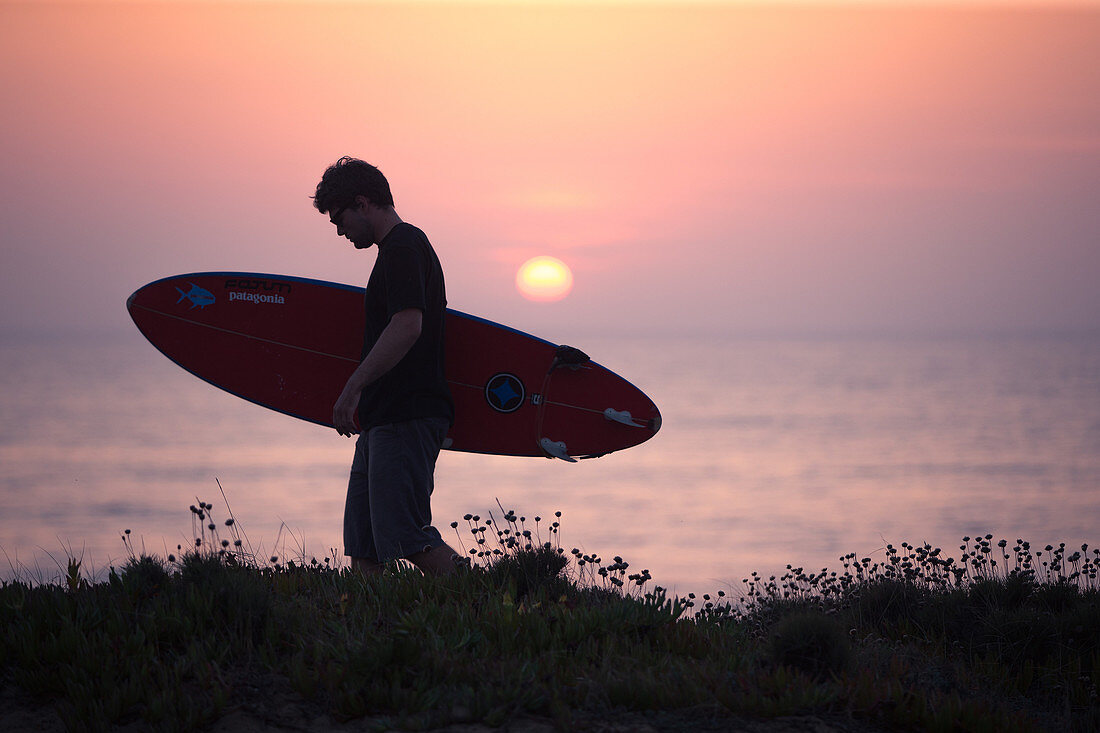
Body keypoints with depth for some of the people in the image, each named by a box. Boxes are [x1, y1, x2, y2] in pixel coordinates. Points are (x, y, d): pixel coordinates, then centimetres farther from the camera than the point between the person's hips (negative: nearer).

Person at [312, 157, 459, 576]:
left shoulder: (402, 248, -10)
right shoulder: (409, 246, 22)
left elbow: (407, 326, -23)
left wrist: (353, 387, -23)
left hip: (404, 416, -11)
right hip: (387, 417, 11)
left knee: (404, 534, -14)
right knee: (363, 545, 7)